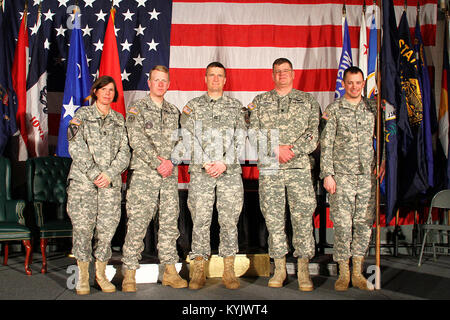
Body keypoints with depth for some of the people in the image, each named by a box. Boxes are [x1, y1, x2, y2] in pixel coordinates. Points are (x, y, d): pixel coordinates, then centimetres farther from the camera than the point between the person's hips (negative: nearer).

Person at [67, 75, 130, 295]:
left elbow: (124, 151, 7)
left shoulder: (119, 120, 15)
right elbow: (76, 147, -3)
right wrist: (94, 174, -12)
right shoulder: (82, 115, 7)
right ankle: (83, 276, 9)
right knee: (83, 227, -3)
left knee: (107, 228, 0)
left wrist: (109, 174, -8)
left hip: (111, 182, 2)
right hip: (83, 180, -2)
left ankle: (101, 274, 14)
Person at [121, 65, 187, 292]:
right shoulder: (137, 109, 2)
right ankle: (129, 274, 2)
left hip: (170, 175, 5)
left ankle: (170, 272, 15)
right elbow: (137, 141, -9)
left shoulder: (174, 112, 16)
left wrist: (171, 161, -7)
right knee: (137, 224, -5)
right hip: (143, 174, -4)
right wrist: (157, 163, -16)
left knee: (169, 222, 6)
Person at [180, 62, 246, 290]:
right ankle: (198, 272, 7)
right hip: (200, 172, 0)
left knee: (229, 220, 1)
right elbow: (190, 138, 2)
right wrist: (206, 163, -10)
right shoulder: (192, 106, 11)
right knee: (200, 220, -1)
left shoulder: (236, 106, 13)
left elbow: (239, 139, 4)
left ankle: (229, 272, 8)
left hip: (230, 171, 1)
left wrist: (224, 163, -9)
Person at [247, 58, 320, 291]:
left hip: (299, 167, -1)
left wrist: (293, 150, -12)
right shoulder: (260, 101, 13)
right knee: (273, 218, 3)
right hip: (269, 168, 1)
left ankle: (303, 271, 4)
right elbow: (254, 134, 3)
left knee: (303, 217, -4)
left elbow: (313, 134, 2)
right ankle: (280, 269, 13)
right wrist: (276, 149, -11)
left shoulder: (308, 100, 12)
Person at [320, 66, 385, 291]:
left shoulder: (372, 108, 10)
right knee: (342, 224, -4)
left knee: (364, 224, 5)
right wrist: (327, 174, -8)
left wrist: (383, 161, 6)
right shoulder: (334, 109, 1)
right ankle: (343, 274, 9)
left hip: (367, 175, 3)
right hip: (342, 175, -3)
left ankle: (357, 273, 16)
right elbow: (326, 144, -2)